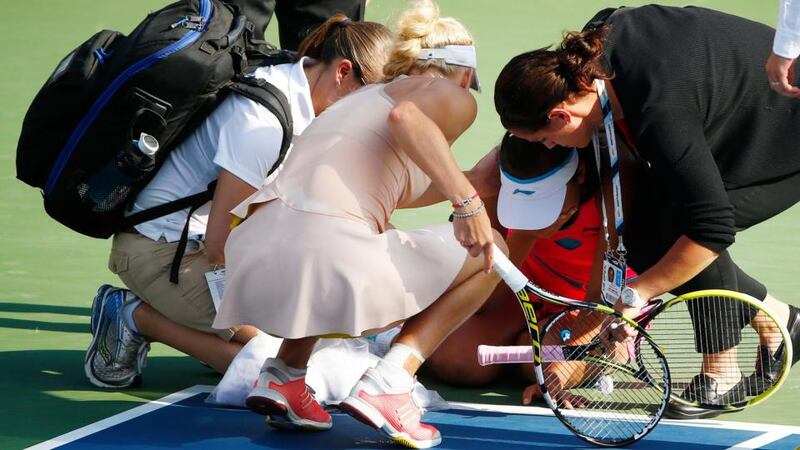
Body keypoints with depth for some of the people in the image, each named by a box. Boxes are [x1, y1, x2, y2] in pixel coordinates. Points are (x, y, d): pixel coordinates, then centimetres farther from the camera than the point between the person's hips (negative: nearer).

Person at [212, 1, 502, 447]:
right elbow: (406, 115, -13)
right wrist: (467, 200, -15)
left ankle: (285, 374, 20)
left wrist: (478, 176, 68)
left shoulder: (357, 99, 36)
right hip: (327, 256, -7)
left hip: (248, 256, 7)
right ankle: (389, 381, -1)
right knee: (488, 251, 16)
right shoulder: (453, 97, 13)